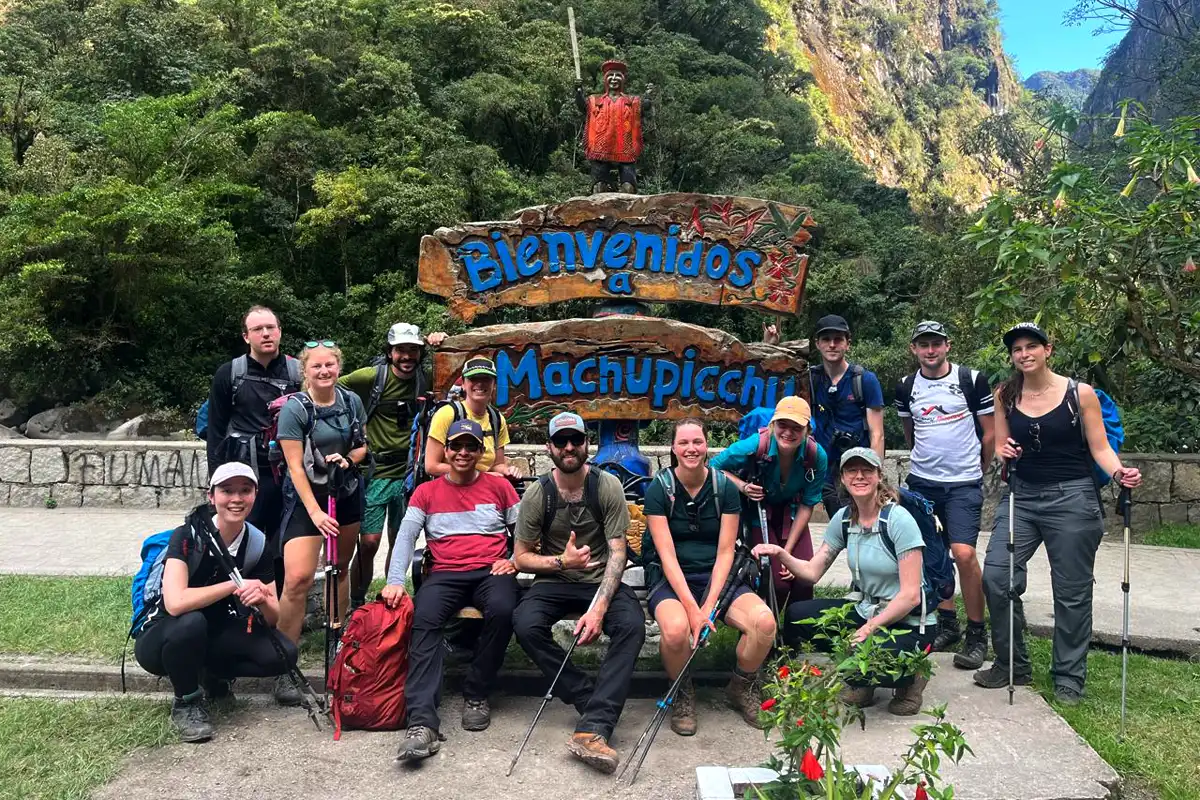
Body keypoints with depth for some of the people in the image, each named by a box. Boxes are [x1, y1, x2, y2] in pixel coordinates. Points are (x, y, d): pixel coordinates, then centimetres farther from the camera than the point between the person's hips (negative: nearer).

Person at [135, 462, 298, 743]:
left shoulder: (258, 544, -10)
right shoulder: (188, 536, -22)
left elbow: (273, 618, -10)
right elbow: (175, 603, -38)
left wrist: (262, 600, -33)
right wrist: (236, 585, -33)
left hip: (214, 634, 4)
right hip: (162, 638, -4)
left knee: (283, 654, -18)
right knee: (191, 622, -38)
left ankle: (213, 676, 9)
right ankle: (186, 702, -10)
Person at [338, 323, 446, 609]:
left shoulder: (425, 379, 0)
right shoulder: (372, 376, -8)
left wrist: (442, 342, -5)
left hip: (409, 473, 3)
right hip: (376, 472, -3)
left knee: (399, 543, 11)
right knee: (369, 543, -6)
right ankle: (356, 605, 11)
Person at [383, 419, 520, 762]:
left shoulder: (499, 486, 15)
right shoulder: (426, 492, 16)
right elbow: (406, 535, 4)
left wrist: (514, 560, -5)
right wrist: (395, 580, -11)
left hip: (491, 572, 0)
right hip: (445, 575, 1)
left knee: (502, 610, -35)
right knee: (424, 620, -32)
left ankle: (476, 695, -14)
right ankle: (423, 723, -42)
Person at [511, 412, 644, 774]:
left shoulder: (608, 487, -6)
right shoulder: (537, 494, -2)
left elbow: (617, 552, -10)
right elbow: (521, 557, 2)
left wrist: (599, 607, -24)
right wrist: (562, 561, -18)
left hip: (601, 580, -1)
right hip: (553, 582, 1)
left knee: (632, 626, -31)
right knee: (525, 625, -31)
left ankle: (592, 728, -34)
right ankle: (598, 706, -21)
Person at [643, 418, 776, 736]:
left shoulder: (725, 487, 0)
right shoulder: (659, 488, -6)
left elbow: (725, 551, -3)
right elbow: (667, 554, -11)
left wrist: (709, 604, -15)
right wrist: (691, 608, -21)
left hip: (715, 576, 3)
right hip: (671, 578, -2)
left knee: (765, 622, -24)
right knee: (676, 629, -35)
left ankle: (741, 687, 8)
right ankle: (683, 694, -1)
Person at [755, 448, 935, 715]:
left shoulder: (899, 520, -17)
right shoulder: (844, 518, 2)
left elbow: (910, 596, -19)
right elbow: (812, 571, 0)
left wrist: (869, 628, -20)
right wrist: (780, 554, -17)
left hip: (910, 625, -7)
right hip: (867, 611, 7)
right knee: (796, 615, -7)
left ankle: (908, 678, 3)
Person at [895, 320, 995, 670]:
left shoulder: (972, 380, -5)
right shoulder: (905, 387, 5)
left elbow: (990, 433, 3)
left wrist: (975, 472, 10)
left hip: (964, 484, -4)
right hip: (921, 482, 4)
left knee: (964, 553, -14)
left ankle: (977, 635, 1)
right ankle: (947, 622, 23)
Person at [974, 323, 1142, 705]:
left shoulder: (1080, 394, -4)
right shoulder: (1005, 396, 4)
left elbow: (1099, 447, -4)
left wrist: (1118, 472, -23)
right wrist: (1006, 453, -12)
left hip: (1072, 499, -3)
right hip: (1021, 496, 3)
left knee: (1071, 591, 5)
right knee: (996, 576, -7)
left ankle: (1069, 677, 22)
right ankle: (1012, 665, 12)